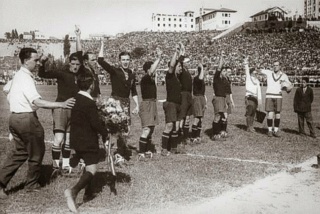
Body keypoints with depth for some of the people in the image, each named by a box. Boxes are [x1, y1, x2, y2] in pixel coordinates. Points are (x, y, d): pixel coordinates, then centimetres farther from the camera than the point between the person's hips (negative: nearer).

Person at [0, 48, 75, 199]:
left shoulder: (18, 75, 12)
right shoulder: (26, 78, -18)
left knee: (19, 152, 17)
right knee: (36, 153, 9)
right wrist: (61, 104, -37)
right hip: (26, 118, -9)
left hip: (15, 117, 9)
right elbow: (37, 102, -30)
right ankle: (32, 185, 24)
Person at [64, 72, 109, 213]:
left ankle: (88, 193, 29)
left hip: (75, 139, 8)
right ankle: (74, 190, -25)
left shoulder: (74, 99, 4)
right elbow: (95, 123, -20)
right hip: (88, 141, -8)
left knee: (87, 166, 23)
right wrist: (105, 133, -4)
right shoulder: (89, 103, -20)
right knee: (91, 169, -5)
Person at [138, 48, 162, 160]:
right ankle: (141, 153, -11)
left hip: (152, 104, 9)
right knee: (146, 129, -13)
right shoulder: (145, 78, -14)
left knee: (151, 129, 12)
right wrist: (159, 58, -29)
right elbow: (151, 72, -32)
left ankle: (147, 150, 21)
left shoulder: (151, 79, 11)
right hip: (147, 104, -9)